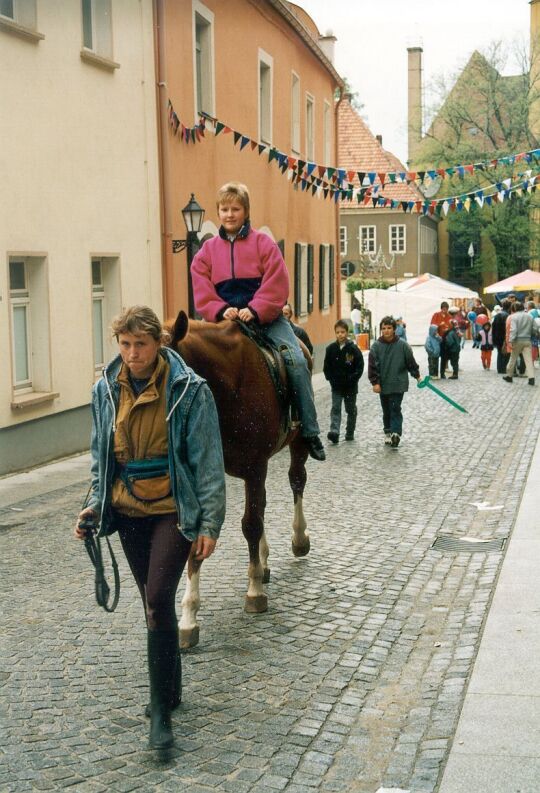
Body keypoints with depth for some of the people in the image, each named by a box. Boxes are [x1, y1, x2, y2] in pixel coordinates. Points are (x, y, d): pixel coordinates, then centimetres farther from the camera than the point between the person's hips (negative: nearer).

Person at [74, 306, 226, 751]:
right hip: (128, 513, 5)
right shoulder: (106, 391, 3)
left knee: (158, 601, -15)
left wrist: (210, 523, -12)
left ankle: (161, 713, -6)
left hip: (172, 511, -5)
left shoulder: (189, 390, -11)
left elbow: (208, 462, -9)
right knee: (155, 604, 14)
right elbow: (101, 457, 14)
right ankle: (172, 688, 32)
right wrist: (95, 504, 3)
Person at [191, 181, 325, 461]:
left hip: (265, 317, -2)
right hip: (226, 319, 2)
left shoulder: (263, 243, 3)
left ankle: (310, 432, -10)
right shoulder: (207, 251, 10)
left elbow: (277, 285, -6)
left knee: (296, 361, -17)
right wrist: (222, 311, -16)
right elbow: (202, 292, 3)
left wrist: (255, 311, -20)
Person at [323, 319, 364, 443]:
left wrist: (352, 379, -15)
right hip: (336, 386, 1)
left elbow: (360, 367, -6)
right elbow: (327, 367, 5)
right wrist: (331, 379, -7)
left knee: (351, 409, 11)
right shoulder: (331, 348, -1)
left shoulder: (353, 349, -7)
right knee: (335, 408, -10)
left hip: (350, 386, -1)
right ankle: (334, 432, -20)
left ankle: (350, 433, 22)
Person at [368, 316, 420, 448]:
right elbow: (372, 366, -5)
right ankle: (388, 433, 25)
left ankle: (396, 433, -13)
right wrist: (375, 382, -10)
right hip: (383, 385, 2)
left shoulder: (402, 345, -6)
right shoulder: (376, 346, -5)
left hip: (398, 384, -2)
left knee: (395, 409, -8)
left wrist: (417, 375, 7)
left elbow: (411, 362, 3)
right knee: (386, 411, 13)